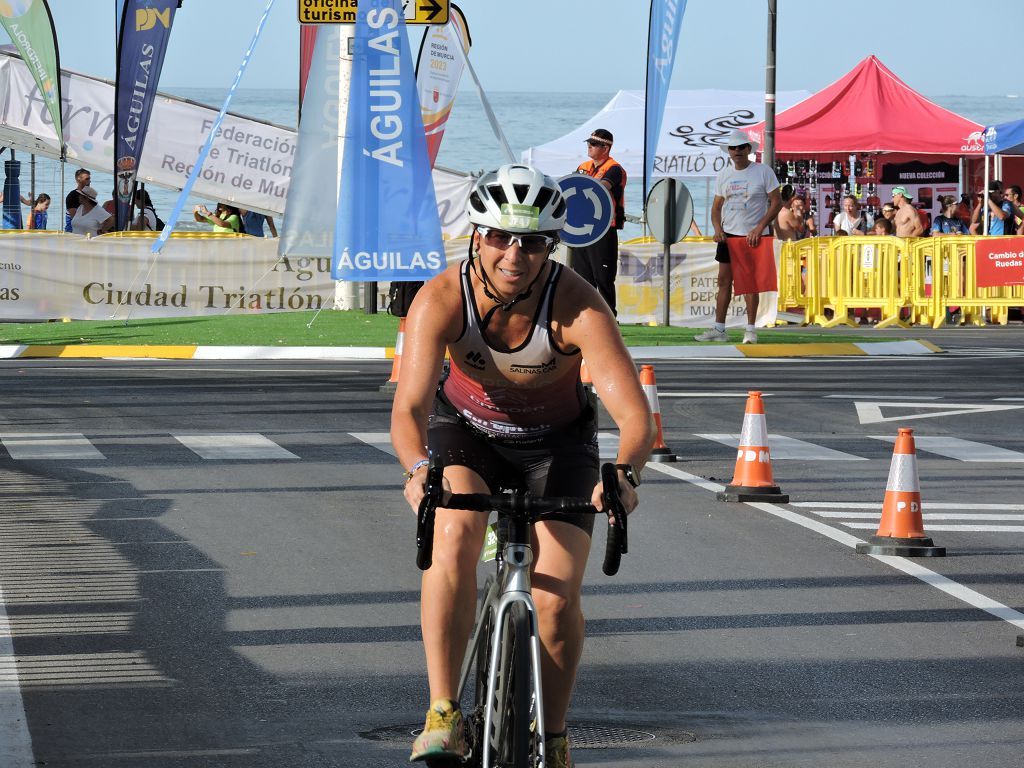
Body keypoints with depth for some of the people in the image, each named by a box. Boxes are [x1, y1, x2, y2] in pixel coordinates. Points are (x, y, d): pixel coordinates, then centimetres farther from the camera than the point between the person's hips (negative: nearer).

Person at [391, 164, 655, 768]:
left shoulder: (578, 307, -31)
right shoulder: (442, 299, -28)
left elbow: (635, 414, -37)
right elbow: (410, 407, -36)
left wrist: (626, 472, -58)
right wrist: (420, 466, -58)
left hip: (557, 442, 0)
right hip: (467, 430, 0)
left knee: (557, 599, -15)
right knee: (455, 534, -32)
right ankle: (444, 717, -29)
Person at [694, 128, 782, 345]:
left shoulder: (763, 171, -5)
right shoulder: (724, 174, 9)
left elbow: (776, 202, -6)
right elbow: (717, 206, 14)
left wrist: (760, 227, -15)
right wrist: (717, 228, -4)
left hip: (753, 236, -4)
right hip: (729, 234, 4)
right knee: (724, 280, 3)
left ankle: (750, 330, 4)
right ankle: (719, 329, 6)